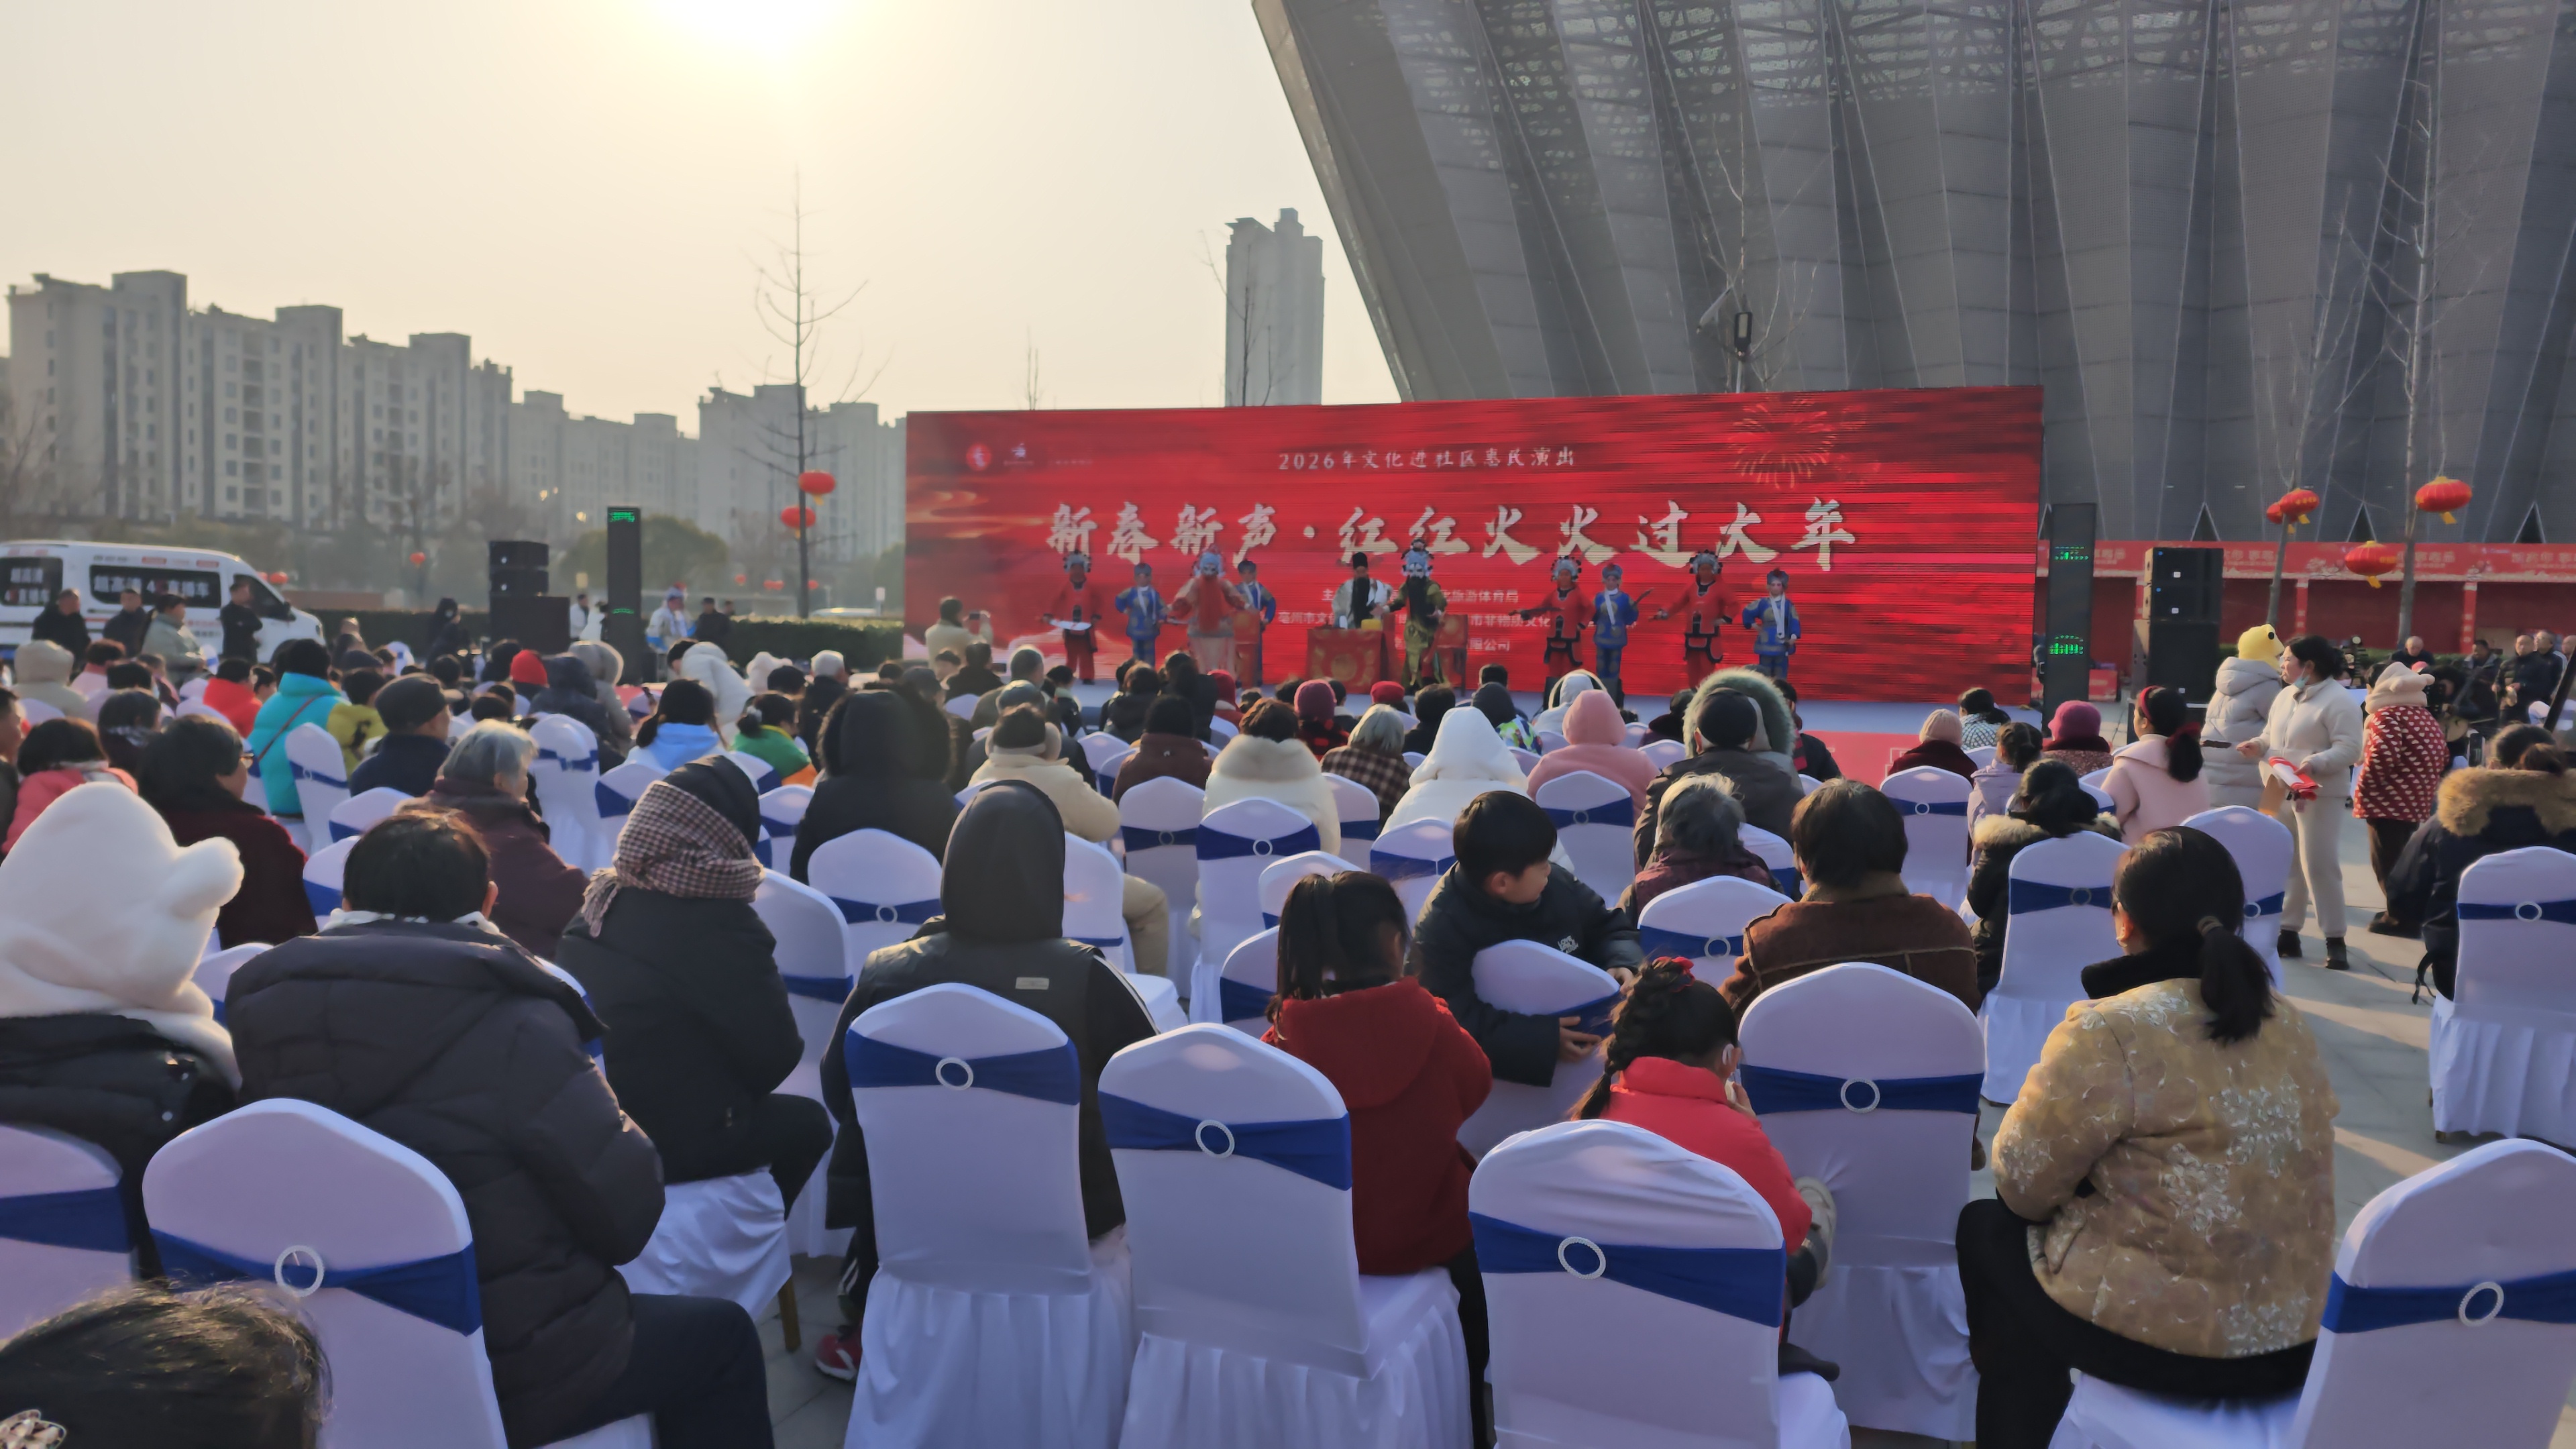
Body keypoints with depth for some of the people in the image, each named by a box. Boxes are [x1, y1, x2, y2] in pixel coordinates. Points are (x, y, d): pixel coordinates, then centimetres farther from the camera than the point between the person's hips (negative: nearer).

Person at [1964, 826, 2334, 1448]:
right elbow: (2231, 1166, 13)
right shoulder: (2287, 1021, 2)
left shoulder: (2108, 1034, -20)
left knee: (1985, 1229, 18)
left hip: (2162, 1339, -7)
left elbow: (2024, 1185, -11)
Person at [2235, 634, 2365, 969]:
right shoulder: (2284, 696, 13)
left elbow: (2349, 749, -19)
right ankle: (2288, 932, 20)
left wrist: (2314, 763, -33)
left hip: (2319, 794, -8)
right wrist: (2259, 746, -2)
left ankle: (2335, 941, -1)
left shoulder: (2339, 701, -12)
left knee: (2318, 866, -8)